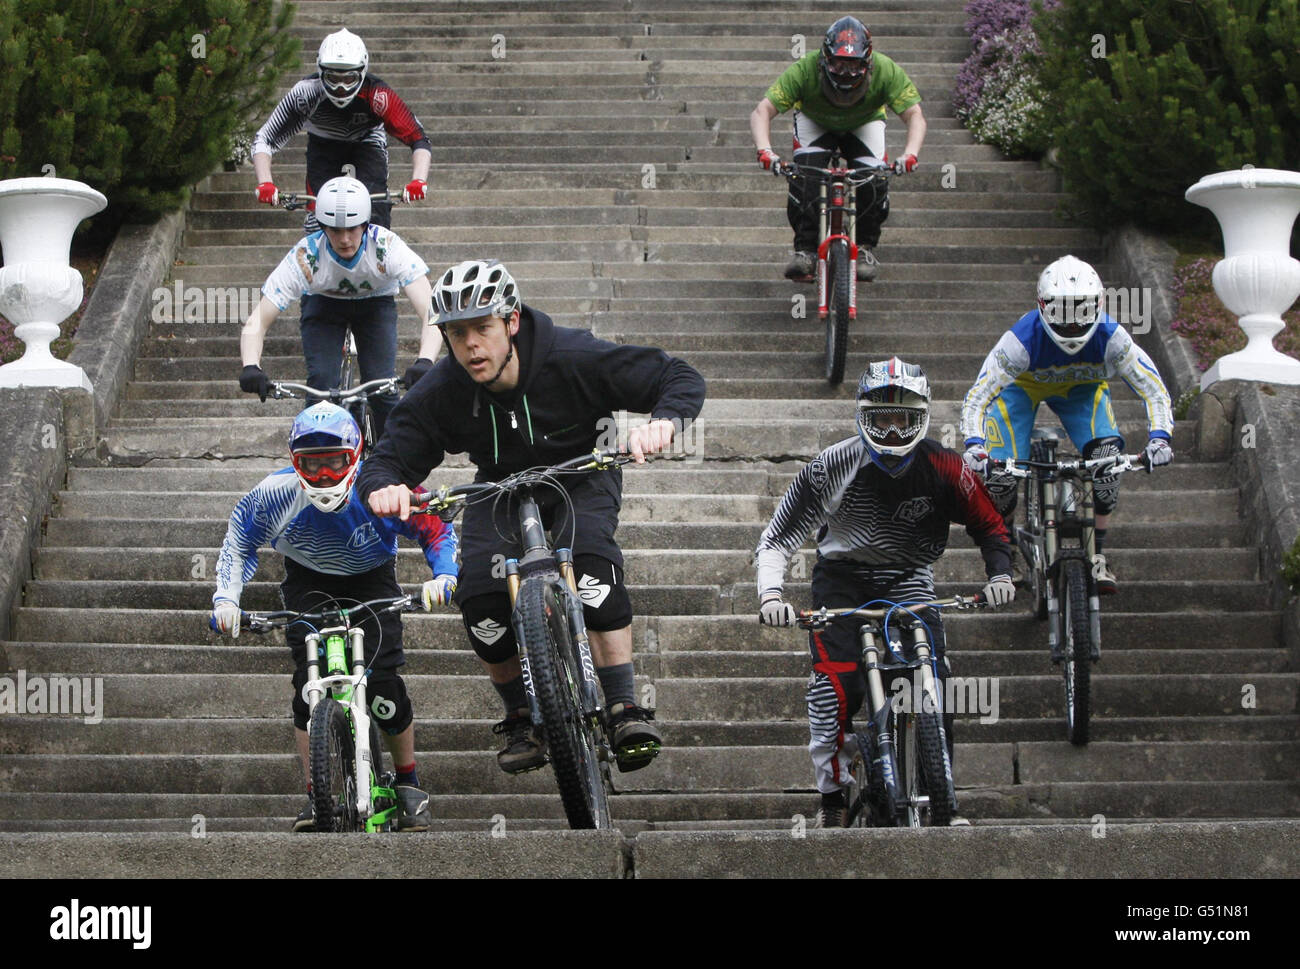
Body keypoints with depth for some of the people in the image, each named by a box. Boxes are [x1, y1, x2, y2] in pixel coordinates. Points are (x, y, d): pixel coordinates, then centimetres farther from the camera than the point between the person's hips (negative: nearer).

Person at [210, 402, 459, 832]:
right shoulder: (276, 493, -27)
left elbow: (438, 530, -15)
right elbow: (239, 542, -8)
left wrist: (443, 577, -33)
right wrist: (226, 597, -20)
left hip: (372, 579, -1)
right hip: (309, 582, 1)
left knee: (383, 681, -15)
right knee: (308, 683, -16)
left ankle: (409, 784, 6)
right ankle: (315, 793, -4)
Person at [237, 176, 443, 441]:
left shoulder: (388, 247, -36)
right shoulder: (304, 257, -35)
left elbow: (430, 312, -43)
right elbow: (257, 322, -34)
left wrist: (424, 361, -62)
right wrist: (251, 367, -54)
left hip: (375, 303, 0)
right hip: (323, 304, 0)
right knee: (321, 382, -22)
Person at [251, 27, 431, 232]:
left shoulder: (378, 95, -36)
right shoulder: (306, 93, -34)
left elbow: (418, 139, -34)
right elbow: (264, 140, -32)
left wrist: (418, 181, -50)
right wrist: (265, 184, -47)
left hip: (367, 142, -1)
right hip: (323, 145, 1)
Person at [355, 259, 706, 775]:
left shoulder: (572, 358, -30)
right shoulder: (438, 394, -24)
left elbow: (681, 378, -28)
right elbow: (388, 458, -19)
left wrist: (662, 422, -51)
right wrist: (383, 488, -45)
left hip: (581, 476, -2)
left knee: (591, 558, -33)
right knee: (480, 597, -23)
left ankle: (624, 709, -27)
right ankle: (523, 718, 1)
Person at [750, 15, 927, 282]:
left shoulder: (886, 72, -35)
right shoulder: (805, 69, -37)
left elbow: (915, 116, -32)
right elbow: (762, 112, -37)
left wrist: (910, 154, -51)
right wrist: (765, 151, -55)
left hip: (864, 123, 1)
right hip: (814, 121, -1)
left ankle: (865, 247, -2)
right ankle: (805, 249, -18)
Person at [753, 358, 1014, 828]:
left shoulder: (943, 467, -15)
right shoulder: (833, 466, -19)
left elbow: (989, 526, -1)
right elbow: (776, 539, -15)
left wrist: (998, 575, -20)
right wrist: (770, 594, -31)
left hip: (908, 578, 1)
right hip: (842, 576, -1)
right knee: (837, 682, -23)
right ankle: (832, 796, -8)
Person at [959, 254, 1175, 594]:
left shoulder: (1110, 337, -34)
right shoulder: (1023, 338, -39)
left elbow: (1154, 390, -27)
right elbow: (976, 398, -36)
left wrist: (1159, 437, -44)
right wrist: (974, 445, -53)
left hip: (1081, 387, 1)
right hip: (1022, 387, -1)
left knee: (1107, 454, -25)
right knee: (1001, 475, -18)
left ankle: (1095, 554, -9)